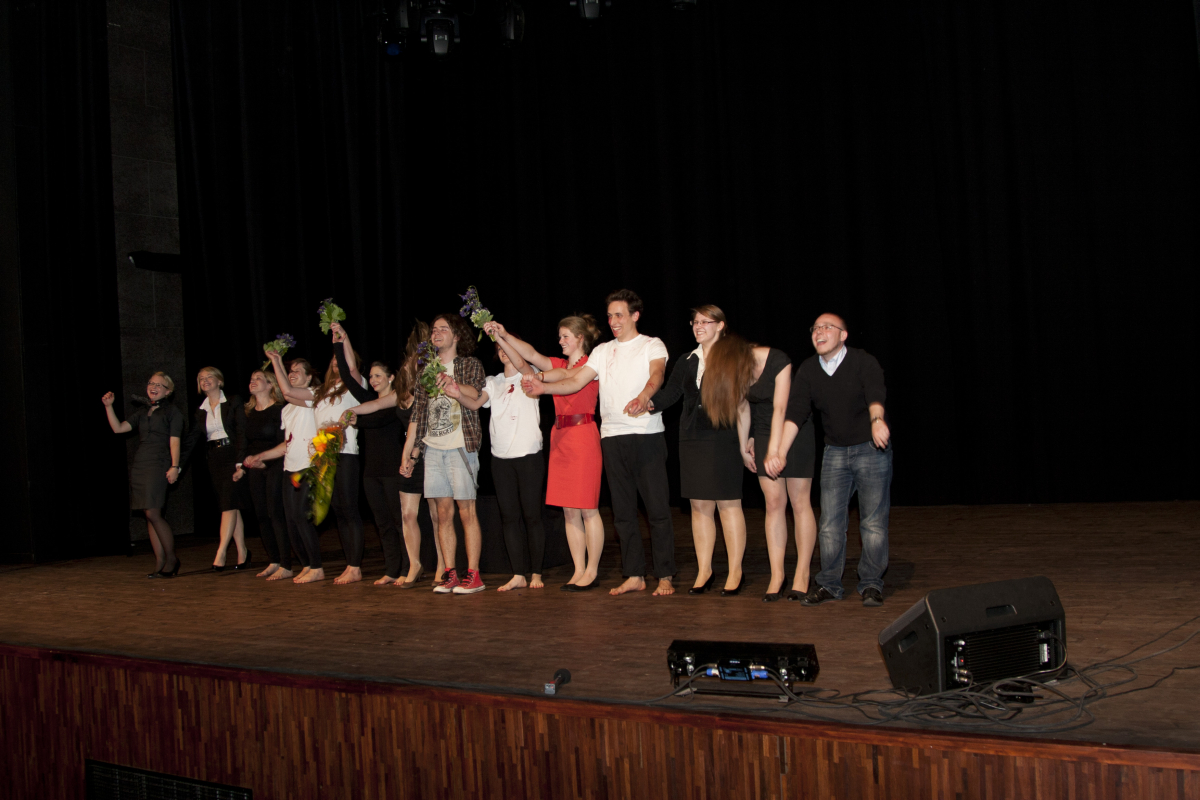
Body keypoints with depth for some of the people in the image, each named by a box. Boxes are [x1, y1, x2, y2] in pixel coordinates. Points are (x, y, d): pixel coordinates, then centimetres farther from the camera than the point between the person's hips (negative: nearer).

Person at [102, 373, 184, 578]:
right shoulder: (141, 412, 18)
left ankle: (171, 558, -3)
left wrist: (174, 467, -15)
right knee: (150, 516, 4)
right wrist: (109, 407, 1)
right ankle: (160, 562, 6)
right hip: (139, 466, 6)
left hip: (158, 465, -6)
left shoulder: (172, 412, 2)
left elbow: (174, 442, -5)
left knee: (152, 513, -14)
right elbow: (118, 428, 11)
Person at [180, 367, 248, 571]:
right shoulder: (201, 410, 14)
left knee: (228, 504, -13)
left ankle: (220, 553, -16)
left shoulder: (233, 402, 0)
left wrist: (240, 461, -16)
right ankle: (242, 554, 8)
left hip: (232, 456, -5)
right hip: (215, 460, 5)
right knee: (232, 507, 5)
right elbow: (191, 440, 12)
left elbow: (242, 432, -7)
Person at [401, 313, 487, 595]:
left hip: (460, 447, -5)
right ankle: (450, 574, 9)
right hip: (433, 449, 5)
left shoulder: (470, 365, 5)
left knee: (466, 511, -5)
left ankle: (473, 575, -2)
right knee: (443, 513, 4)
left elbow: (475, 395, -15)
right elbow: (417, 414, 18)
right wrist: (408, 453, 14)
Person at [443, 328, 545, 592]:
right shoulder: (493, 382, 14)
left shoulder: (528, 376, 3)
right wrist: (457, 394, -24)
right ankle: (519, 575, 8)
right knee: (508, 517, 4)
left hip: (528, 454, -5)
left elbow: (520, 363, -20)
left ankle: (536, 573, 7)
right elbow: (476, 403, -3)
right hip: (501, 457, 5)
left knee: (532, 514, -2)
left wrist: (503, 334, -26)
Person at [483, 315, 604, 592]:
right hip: (560, 438, 7)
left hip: (583, 437, -7)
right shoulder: (560, 364, 16)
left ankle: (591, 571, 5)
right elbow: (530, 357, 5)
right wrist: (502, 338, -3)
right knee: (569, 511, 7)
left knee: (587, 509, -3)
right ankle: (579, 570, 13)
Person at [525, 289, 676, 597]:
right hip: (613, 436, 5)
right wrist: (544, 386, -7)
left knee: (657, 508, -4)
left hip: (647, 435, -5)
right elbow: (576, 381, 10)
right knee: (623, 510, 7)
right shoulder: (603, 351, 18)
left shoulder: (652, 345, 4)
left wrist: (644, 397, -38)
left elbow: (656, 374, -16)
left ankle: (665, 577, 3)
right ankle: (634, 575, 14)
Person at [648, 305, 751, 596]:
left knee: (728, 504, -2)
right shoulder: (687, 362, 15)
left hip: (723, 438, -5)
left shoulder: (733, 358, -1)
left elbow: (742, 403, -3)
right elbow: (669, 394, 7)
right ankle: (704, 570, 13)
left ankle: (735, 572, 6)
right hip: (692, 441, 5)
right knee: (699, 506, 6)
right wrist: (648, 403, -15)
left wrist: (743, 444, -6)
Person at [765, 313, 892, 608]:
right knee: (830, 522, 3)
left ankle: (871, 584, 10)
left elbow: (875, 395, -31)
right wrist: (780, 452, -15)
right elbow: (795, 412, -5)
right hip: (835, 451, 4)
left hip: (871, 449, -4)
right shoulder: (808, 370, 1)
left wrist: (877, 420, -52)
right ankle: (829, 584, 12)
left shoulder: (864, 362, -12)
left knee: (873, 522, -1)